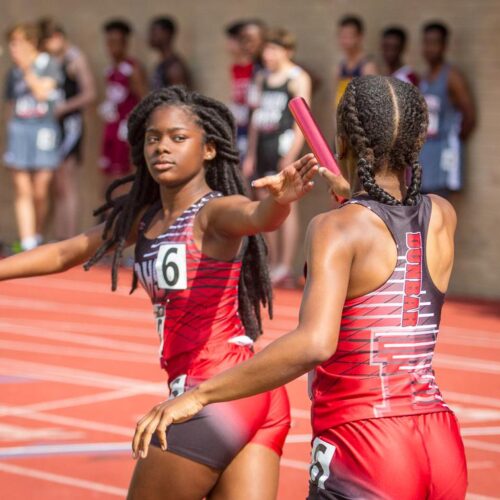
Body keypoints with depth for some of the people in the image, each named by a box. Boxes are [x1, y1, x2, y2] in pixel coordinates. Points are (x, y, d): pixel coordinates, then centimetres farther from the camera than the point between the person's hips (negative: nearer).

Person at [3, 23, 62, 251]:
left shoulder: (49, 65, 2)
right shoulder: (13, 72, 12)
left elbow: (42, 92, -10)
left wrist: (27, 69, -12)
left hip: (44, 128, -3)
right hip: (19, 129, 3)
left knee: (40, 192, -2)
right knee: (23, 191, -3)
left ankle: (38, 238, 18)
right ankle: (27, 245, -6)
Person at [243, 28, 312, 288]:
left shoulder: (298, 78, -3)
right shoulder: (262, 78, 17)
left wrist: (292, 154, -18)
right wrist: (251, 154, 16)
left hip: (284, 143, -7)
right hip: (262, 145, 7)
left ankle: (286, 269, -11)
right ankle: (273, 266, 13)